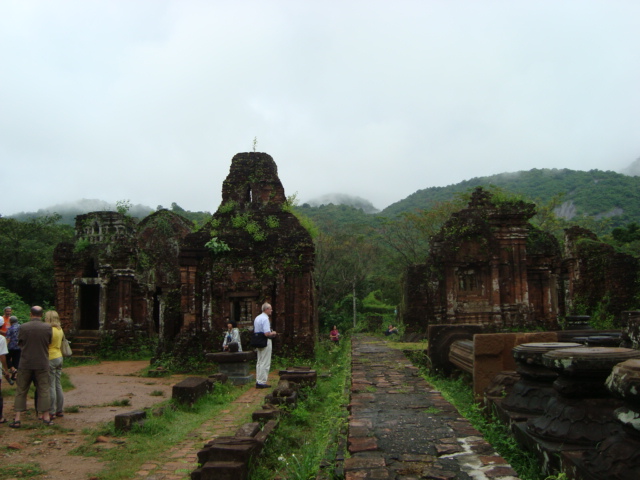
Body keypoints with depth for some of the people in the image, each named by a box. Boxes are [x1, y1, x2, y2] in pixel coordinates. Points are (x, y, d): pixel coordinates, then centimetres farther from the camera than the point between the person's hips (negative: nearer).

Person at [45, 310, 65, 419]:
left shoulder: (49, 330, -15)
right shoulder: (60, 330, 9)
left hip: (50, 358, -8)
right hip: (59, 357, 8)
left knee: (51, 386, -3)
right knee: (58, 385, 13)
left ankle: (51, 412, 1)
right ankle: (59, 410, 18)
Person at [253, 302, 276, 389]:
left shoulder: (257, 318, 12)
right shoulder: (265, 319, -17)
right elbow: (267, 334, -25)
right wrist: (273, 333, -4)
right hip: (265, 342, -10)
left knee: (259, 362, 14)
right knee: (265, 363, -4)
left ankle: (258, 381, 19)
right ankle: (262, 382, -2)